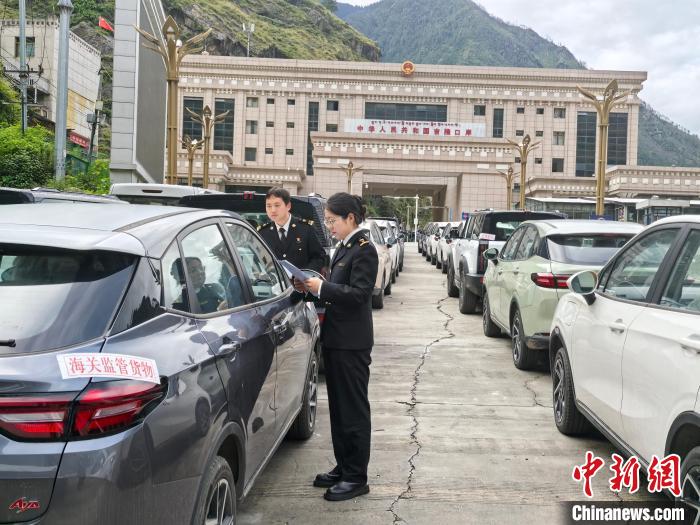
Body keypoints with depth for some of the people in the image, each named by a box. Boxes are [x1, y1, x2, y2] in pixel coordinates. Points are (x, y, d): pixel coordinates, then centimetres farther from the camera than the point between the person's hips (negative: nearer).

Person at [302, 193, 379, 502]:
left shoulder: (364, 250, -13)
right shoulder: (343, 248, 13)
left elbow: (359, 294, -20)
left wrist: (322, 288, -20)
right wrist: (317, 288, 2)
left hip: (352, 342, -9)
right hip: (336, 337, 9)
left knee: (353, 409, -1)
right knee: (338, 407, 16)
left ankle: (356, 478, 9)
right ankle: (342, 467, 28)